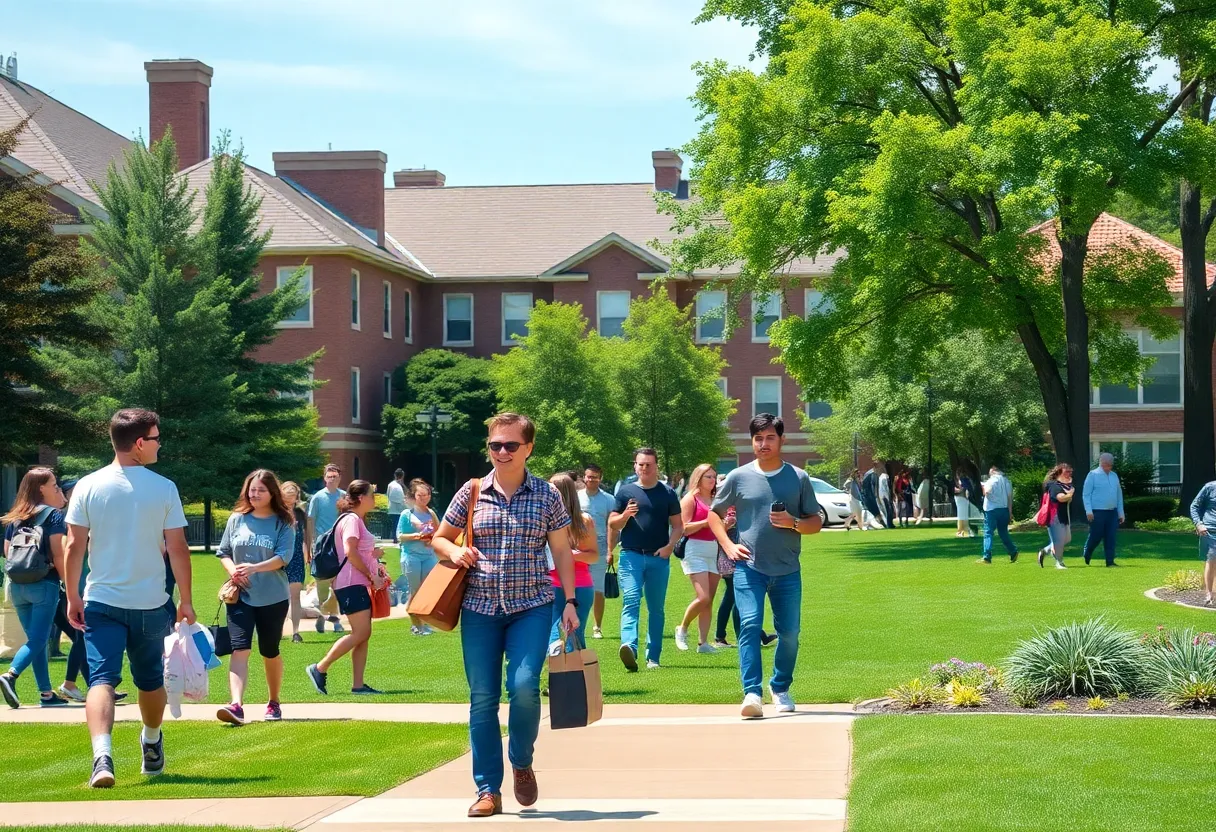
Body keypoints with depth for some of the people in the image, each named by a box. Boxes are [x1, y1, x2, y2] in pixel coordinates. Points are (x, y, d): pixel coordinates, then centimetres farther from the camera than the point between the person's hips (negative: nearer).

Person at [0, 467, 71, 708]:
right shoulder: (54, 515, -4)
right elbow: (58, 554, -11)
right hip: (44, 584, -6)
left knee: (36, 639, 14)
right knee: (38, 640, -6)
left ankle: (46, 693, 13)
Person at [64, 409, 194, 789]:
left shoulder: (88, 486, -3)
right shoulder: (164, 489, -5)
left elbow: (74, 546, -4)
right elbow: (178, 548, -5)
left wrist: (73, 597, 6)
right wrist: (185, 600, 6)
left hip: (102, 601, 0)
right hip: (150, 602, 0)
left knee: (102, 679, -8)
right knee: (150, 679, 20)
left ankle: (102, 755, -28)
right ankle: (152, 745, 41)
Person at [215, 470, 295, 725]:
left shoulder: (283, 523, -2)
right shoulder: (237, 519, 6)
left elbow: (283, 557, -12)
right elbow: (223, 552, 10)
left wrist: (254, 568, -24)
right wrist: (233, 570, -10)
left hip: (273, 598, -1)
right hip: (241, 596, 1)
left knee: (270, 652, 11)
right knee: (240, 649, -15)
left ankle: (274, 703, 30)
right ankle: (236, 705, -26)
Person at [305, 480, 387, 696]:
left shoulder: (357, 520, 20)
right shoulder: (351, 519, -11)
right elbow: (350, 552, -20)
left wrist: (375, 570, 10)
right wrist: (371, 575, -16)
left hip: (360, 584, 10)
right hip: (351, 583, -10)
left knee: (364, 634, 5)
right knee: (360, 632, -13)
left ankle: (358, 685, 4)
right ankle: (319, 669, -7)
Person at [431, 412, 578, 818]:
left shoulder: (546, 495, 2)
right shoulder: (472, 493, 4)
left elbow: (562, 551, 6)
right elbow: (440, 538, 14)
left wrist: (570, 601, 0)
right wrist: (454, 551, -8)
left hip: (531, 606, -2)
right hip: (480, 608, 2)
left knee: (524, 686, -19)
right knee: (482, 698, 0)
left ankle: (522, 763, 9)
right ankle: (488, 790, 9)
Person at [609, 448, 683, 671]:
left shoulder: (667, 493, 9)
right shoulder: (626, 491, 8)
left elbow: (678, 526, 9)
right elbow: (612, 524, 9)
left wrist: (669, 546, -8)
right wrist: (625, 515, -12)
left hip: (658, 557, 1)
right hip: (631, 555, -1)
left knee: (656, 608, 6)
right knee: (631, 601, -17)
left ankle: (653, 657, 10)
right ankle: (629, 647, -33)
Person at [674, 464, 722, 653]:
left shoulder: (715, 501, 17)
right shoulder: (690, 499, -3)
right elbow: (684, 528, -11)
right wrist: (706, 522, -18)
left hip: (713, 550, 7)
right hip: (695, 550, -7)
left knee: (709, 601, 4)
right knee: (703, 598, -15)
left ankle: (703, 642, 6)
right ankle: (682, 629, 6)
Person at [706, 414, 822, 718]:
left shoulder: (799, 478, 5)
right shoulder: (739, 477, 4)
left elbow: (816, 522, 8)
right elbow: (714, 513, 14)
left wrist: (793, 523, -13)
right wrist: (728, 545, -1)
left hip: (787, 570, 1)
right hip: (749, 566, -1)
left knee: (789, 631, 5)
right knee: (749, 624, -16)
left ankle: (780, 687, 27)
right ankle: (752, 693, -22)